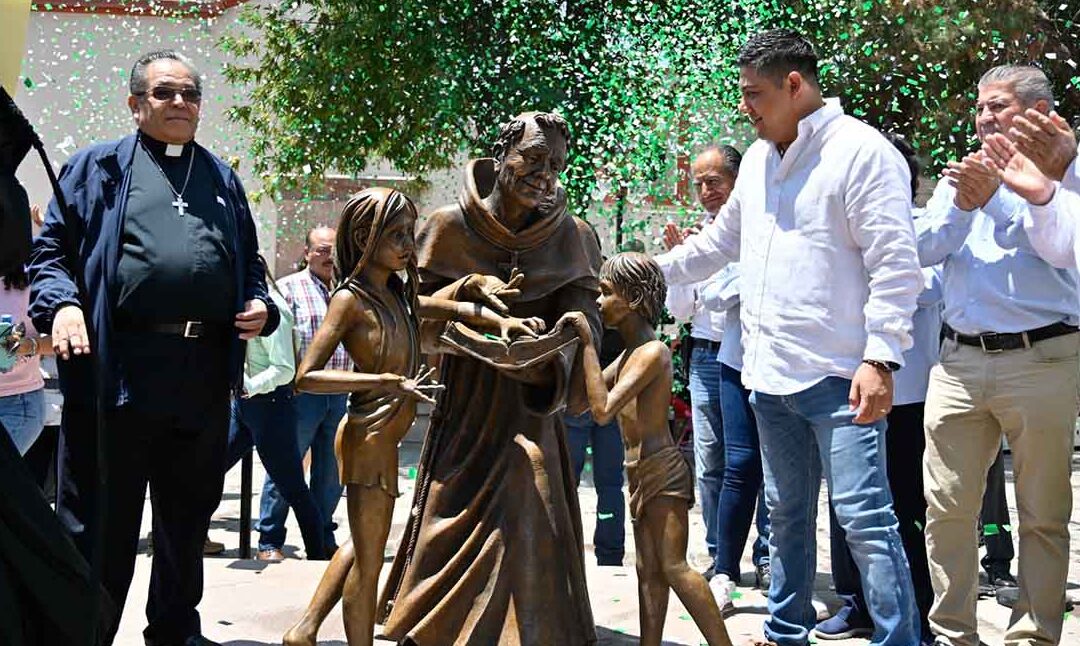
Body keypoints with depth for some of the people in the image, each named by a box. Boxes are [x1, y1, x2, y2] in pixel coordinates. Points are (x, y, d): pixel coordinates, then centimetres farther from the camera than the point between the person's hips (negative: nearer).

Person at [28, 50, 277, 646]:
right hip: (116, 367, -4)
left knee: (189, 512, 15)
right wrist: (61, 303, -15)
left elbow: (249, 261, 24)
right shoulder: (99, 166, 8)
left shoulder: (223, 179, 19)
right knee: (100, 518, 2)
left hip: (205, 372, 5)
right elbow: (51, 249, 4)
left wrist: (259, 305, 4)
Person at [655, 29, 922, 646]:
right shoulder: (758, 159, 15)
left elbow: (895, 265, -15)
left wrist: (880, 358, -20)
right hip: (769, 375, 8)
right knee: (786, 515, 17)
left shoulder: (861, 151, -10)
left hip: (838, 378, -8)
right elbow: (721, 242, 28)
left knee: (864, 515, -9)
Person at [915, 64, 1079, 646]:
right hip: (959, 359, 4)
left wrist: (996, 199, -20)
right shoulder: (962, 174, 18)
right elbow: (923, 249, 8)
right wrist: (961, 206, -9)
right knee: (947, 508, 3)